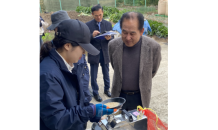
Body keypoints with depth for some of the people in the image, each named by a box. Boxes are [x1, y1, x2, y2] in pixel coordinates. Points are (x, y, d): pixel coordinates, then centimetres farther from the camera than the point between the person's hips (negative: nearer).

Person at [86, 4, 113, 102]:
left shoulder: (108, 24, 2)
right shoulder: (88, 25, -6)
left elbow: (112, 38, 2)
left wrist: (109, 38, -21)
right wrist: (92, 36, -26)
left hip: (105, 53, 2)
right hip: (94, 54, -2)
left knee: (106, 74, 18)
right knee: (93, 76, 9)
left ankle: (107, 89, 38)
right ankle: (95, 92, 27)